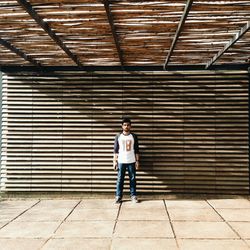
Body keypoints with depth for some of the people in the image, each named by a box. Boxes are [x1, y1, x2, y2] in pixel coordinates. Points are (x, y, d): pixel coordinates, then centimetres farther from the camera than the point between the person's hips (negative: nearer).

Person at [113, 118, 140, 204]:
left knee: (132, 179, 5)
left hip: (131, 162, 0)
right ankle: (118, 196, 11)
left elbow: (136, 150, 4)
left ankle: (133, 196, 15)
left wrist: (137, 161, -1)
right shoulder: (118, 136, 2)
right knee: (120, 179, 3)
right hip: (121, 161, 0)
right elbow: (115, 150, 3)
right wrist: (115, 161, -2)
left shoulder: (134, 136, 3)